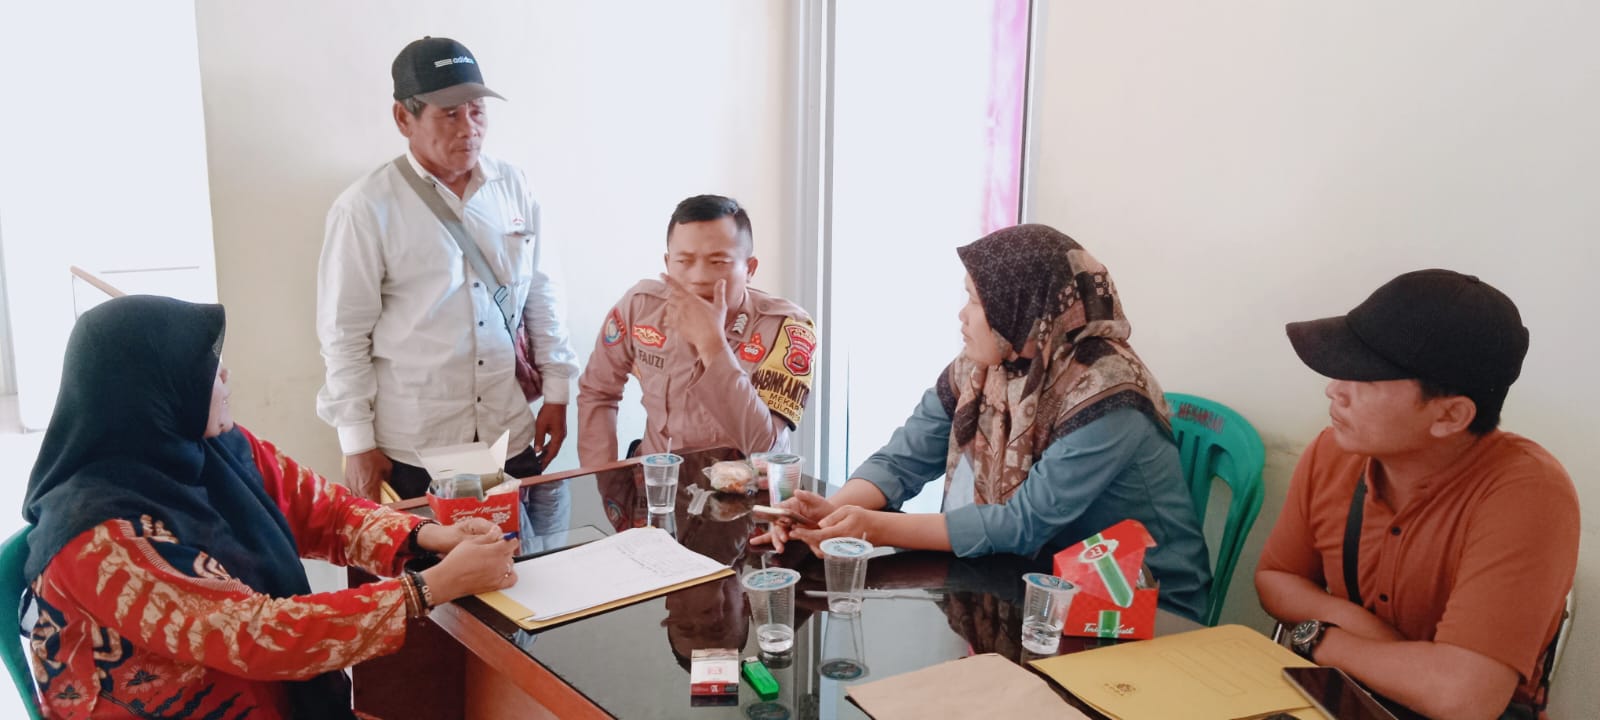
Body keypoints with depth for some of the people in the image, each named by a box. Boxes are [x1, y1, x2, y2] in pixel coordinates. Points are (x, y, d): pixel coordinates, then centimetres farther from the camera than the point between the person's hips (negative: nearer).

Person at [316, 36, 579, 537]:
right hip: (412, 450, -3)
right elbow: (344, 334, -6)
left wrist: (556, 392, 8)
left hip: (510, 436, 3)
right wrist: (358, 443, -6)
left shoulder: (513, 186, 1)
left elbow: (541, 295, 9)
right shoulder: (366, 209, -9)